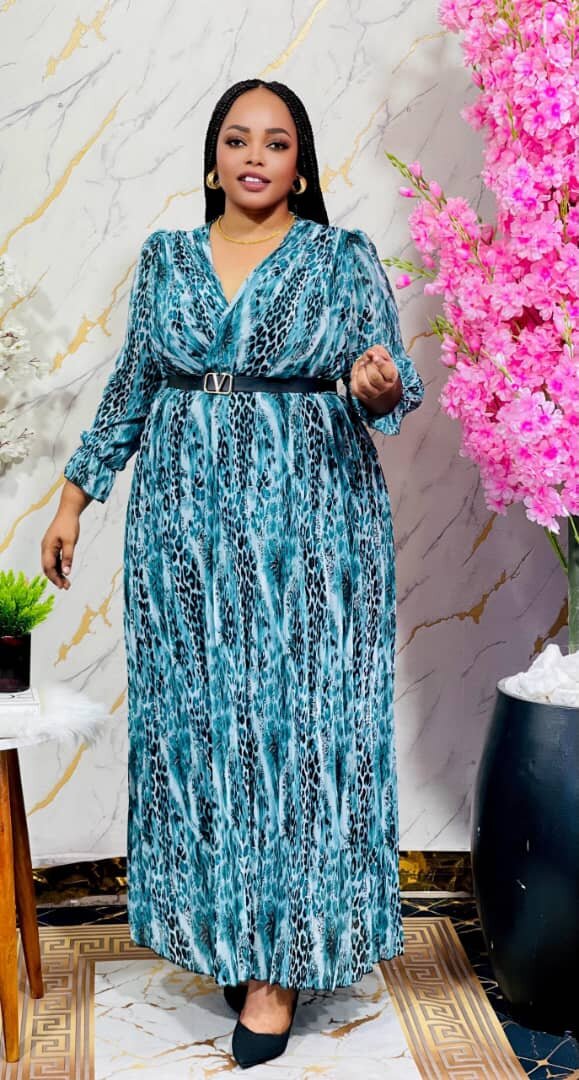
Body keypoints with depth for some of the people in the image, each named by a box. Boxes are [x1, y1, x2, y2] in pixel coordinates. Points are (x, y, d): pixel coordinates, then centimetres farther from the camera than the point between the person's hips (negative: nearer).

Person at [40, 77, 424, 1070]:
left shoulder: (347, 258, 2)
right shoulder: (164, 258, 11)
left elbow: (391, 389, 0)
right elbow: (131, 387, 14)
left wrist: (375, 386, -23)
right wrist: (75, 495, 11)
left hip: (312, 525, -3)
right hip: (185, 525, 3)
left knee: (301, 725, -2)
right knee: (198, 726, 6)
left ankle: (285, 960, 9)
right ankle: (228, 931, 23)